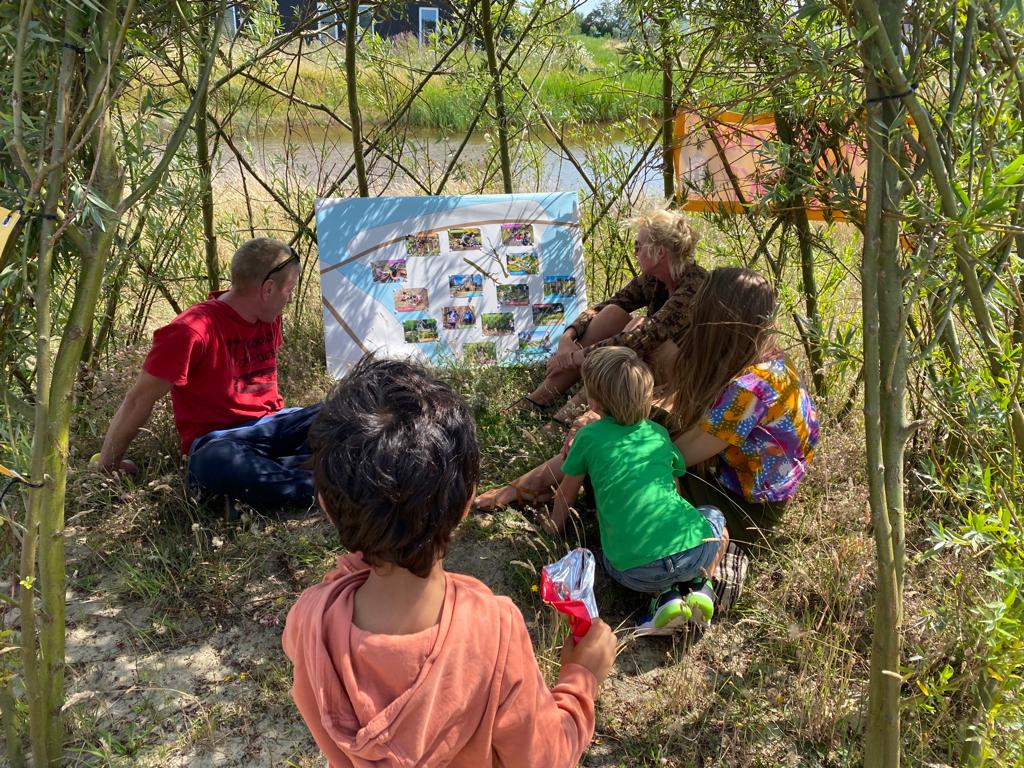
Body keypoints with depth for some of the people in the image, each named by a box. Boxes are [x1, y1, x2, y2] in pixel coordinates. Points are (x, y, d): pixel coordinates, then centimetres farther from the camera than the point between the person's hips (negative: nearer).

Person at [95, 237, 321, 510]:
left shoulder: (269, 317, 7)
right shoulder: (192, 331, -15)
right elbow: (140, 399, -10)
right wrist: (107, 465, -4)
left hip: (271, 426, 7)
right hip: (219, 441, -7)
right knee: (216, 464, -43)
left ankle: (278, 470, -35)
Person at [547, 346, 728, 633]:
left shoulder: (588, 437, 9)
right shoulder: (660, 433, 17)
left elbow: (566, 494, 22)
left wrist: (554, 525, 43)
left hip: (636, 572, -2)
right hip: (693, 549, 2)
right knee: (715, 519, 34)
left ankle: (665, 595, 7)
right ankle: (699, 584, 10)